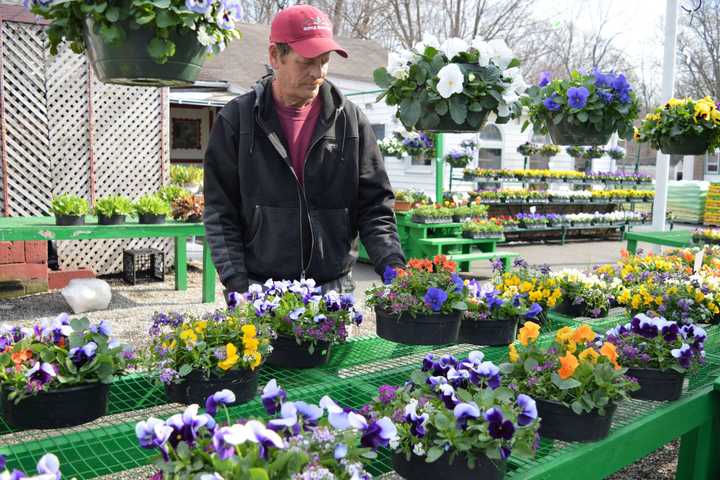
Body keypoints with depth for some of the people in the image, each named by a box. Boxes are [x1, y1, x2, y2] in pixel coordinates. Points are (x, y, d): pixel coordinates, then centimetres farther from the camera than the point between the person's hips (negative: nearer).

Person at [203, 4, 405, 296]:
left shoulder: (350, 120, 2)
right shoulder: (237, 120, -2)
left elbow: (374, 207, 3)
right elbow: (220, 212, -2)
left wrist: (393, 266, -12)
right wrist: (236, 283, -11)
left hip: (332, 287, 2)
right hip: (259, 289, -1)